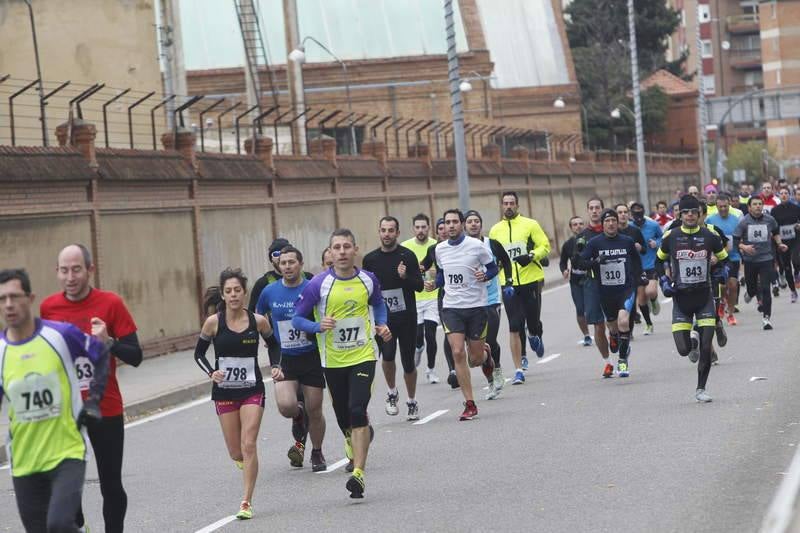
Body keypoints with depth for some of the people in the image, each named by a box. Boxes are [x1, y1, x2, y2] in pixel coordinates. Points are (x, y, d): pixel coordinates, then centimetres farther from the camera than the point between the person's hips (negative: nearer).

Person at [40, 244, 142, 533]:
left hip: (106, 410, -2)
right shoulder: (48, 307, 0)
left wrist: (107, 342, -25)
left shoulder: (111, 303, -8)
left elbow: (135, 357, -8)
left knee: (111, 485, 7)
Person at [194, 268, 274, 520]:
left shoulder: (258, 321, -5)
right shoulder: (213, 322, -7)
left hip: (252, 390, -1)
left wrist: (276, 366, -3)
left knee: (249, 445, -12)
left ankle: (247, 502, -6)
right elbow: (199, 353, 5)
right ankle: (244, 460, 44)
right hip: (224, 392, 1)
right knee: (236, 453, 5)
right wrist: (211, 372, -12)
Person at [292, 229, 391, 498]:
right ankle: (354, 442, 46)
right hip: (333, 361, 1)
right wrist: (318, 326, -22)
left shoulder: (368, 280, -1)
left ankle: (358, 473, -18)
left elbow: (378, 304, 21)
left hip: (363, 355, -1)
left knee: (357, 410, -17)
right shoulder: (319, 284, -9)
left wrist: (382, 325, 3)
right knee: (343, 416, 11)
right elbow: (297, 318, -4)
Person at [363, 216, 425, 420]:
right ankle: (392, 392, 8)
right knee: (387, 355, -18)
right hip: (383, 317, 1)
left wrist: (405, 277, -21)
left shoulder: (407, 256, -2)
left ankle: (412, 402, 25)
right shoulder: (370, 259, 5)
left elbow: (420, 285, -3)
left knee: (408, 361, 5)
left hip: (406, 316, -1)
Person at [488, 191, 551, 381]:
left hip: (531, 281, -1)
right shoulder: (495, 230, 10)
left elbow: (545, 246, -1)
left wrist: (531, 256, -17)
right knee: (514, 328, -5)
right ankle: (519, 370, -1)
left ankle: (534, 336, 44)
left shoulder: (530, 224, 1)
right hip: (509, 285, 1)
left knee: (533, 322, 4)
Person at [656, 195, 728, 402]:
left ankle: (701, 389, 11)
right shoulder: (670, 237, -3)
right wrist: (664, 282, 2)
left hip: (704, 296, 0)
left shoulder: (710, 235, -3)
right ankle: (693, 341, 33)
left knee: (706, 348, -6)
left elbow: (724, 259, 13)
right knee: (683, 349, -5)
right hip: (681, 297, 0)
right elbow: (659, 260, 14)